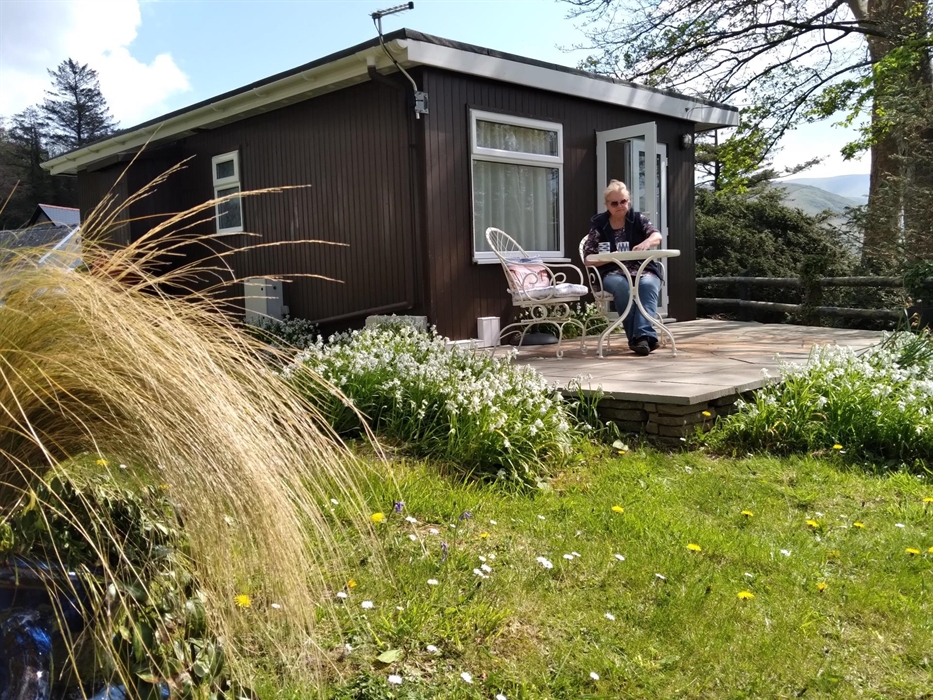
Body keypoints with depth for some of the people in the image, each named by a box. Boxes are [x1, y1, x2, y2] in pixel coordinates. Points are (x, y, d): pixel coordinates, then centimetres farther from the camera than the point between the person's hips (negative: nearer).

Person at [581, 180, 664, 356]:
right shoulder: (599, 224, 6)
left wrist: (647, 242, -34)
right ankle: (640, 337, -35)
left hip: (644, 270, 1)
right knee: (622, 287, -36)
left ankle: (643, 335, -45)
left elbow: (657, 236, -10)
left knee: (648, 285, -34)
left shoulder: (638, 219, 9)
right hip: (613, 273, -1)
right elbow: (588, 259, 2)